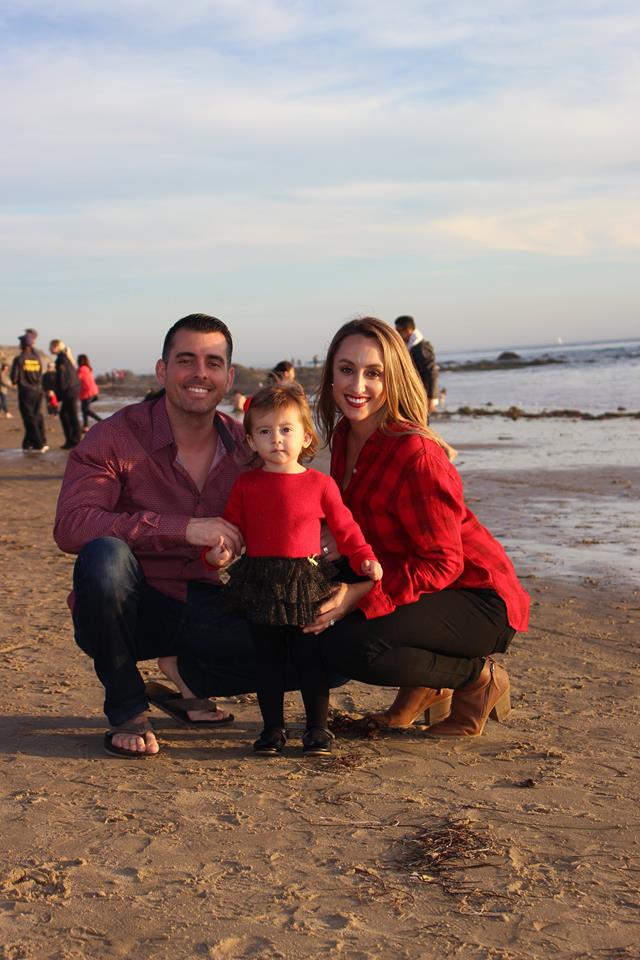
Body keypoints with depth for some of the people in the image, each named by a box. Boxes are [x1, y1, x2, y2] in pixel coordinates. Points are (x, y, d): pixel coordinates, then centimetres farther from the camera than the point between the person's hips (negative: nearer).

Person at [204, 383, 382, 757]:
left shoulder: (320, 484, 0)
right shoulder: (246, 484, 5)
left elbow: (345, 528, 5)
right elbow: (232, 529, 6)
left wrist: (365, 559, -8)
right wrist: (217, 553, -13)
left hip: (307, 582, -2)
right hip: (260, 582, 2)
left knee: (310, 657, 4)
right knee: (268, 659, 10)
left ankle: (318, 728, 15)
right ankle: (273, 729, 21)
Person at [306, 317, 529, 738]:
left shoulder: (414, 454, -25)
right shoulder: (345, 435, 1)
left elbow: (443, 564, -24)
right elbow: (352, 526, 10)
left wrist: (359, 595, -31)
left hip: (478, 599, -8)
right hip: (416, 585, 9)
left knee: (350, 647, -28)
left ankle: (479, 680, -3)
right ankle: (426, 685, 12)